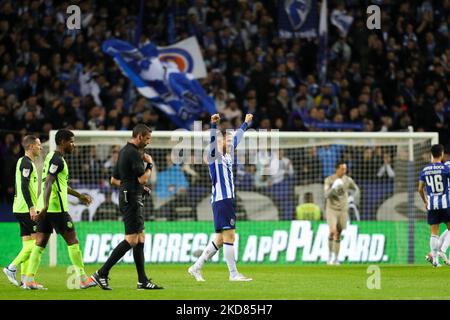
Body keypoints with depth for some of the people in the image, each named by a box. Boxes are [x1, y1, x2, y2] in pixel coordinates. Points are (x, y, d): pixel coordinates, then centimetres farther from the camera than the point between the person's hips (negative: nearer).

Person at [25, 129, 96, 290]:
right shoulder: (57, 160, -12)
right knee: (72, 241, -2)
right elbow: (48, 183, -24)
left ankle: (29, 279, -2)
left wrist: (79, 195, 41)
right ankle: (83, 279, 0)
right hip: (56, 208, -10)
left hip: (46, 207, 10)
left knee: (40, 243, 5)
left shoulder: (51, 157, 20)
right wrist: (45, 206, -35)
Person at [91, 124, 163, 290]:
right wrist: (149, 164, -2)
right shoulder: (134, 153, -14)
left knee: (140, 239, 9)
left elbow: (114, 179, 22)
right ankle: (101, 273, -13)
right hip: (132, 200, -11)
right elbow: (142, 178, -19)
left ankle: (143, 281, 9)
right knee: (131, 240, -11)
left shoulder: (124, 151, 16)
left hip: (125, 197, 11)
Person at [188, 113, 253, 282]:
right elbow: (212, 141, -24)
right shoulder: (215, 155, -5)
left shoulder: (228, 155, 18)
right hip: (221, 200, -9)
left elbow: (237, 138, 33)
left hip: (228, 200, 9)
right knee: (229, 236, -9)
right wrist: (213, 125, -40)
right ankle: (233, 274, -8)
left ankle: (196, 268, 16)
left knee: (220, 239, 9)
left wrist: (245, 124, 46)